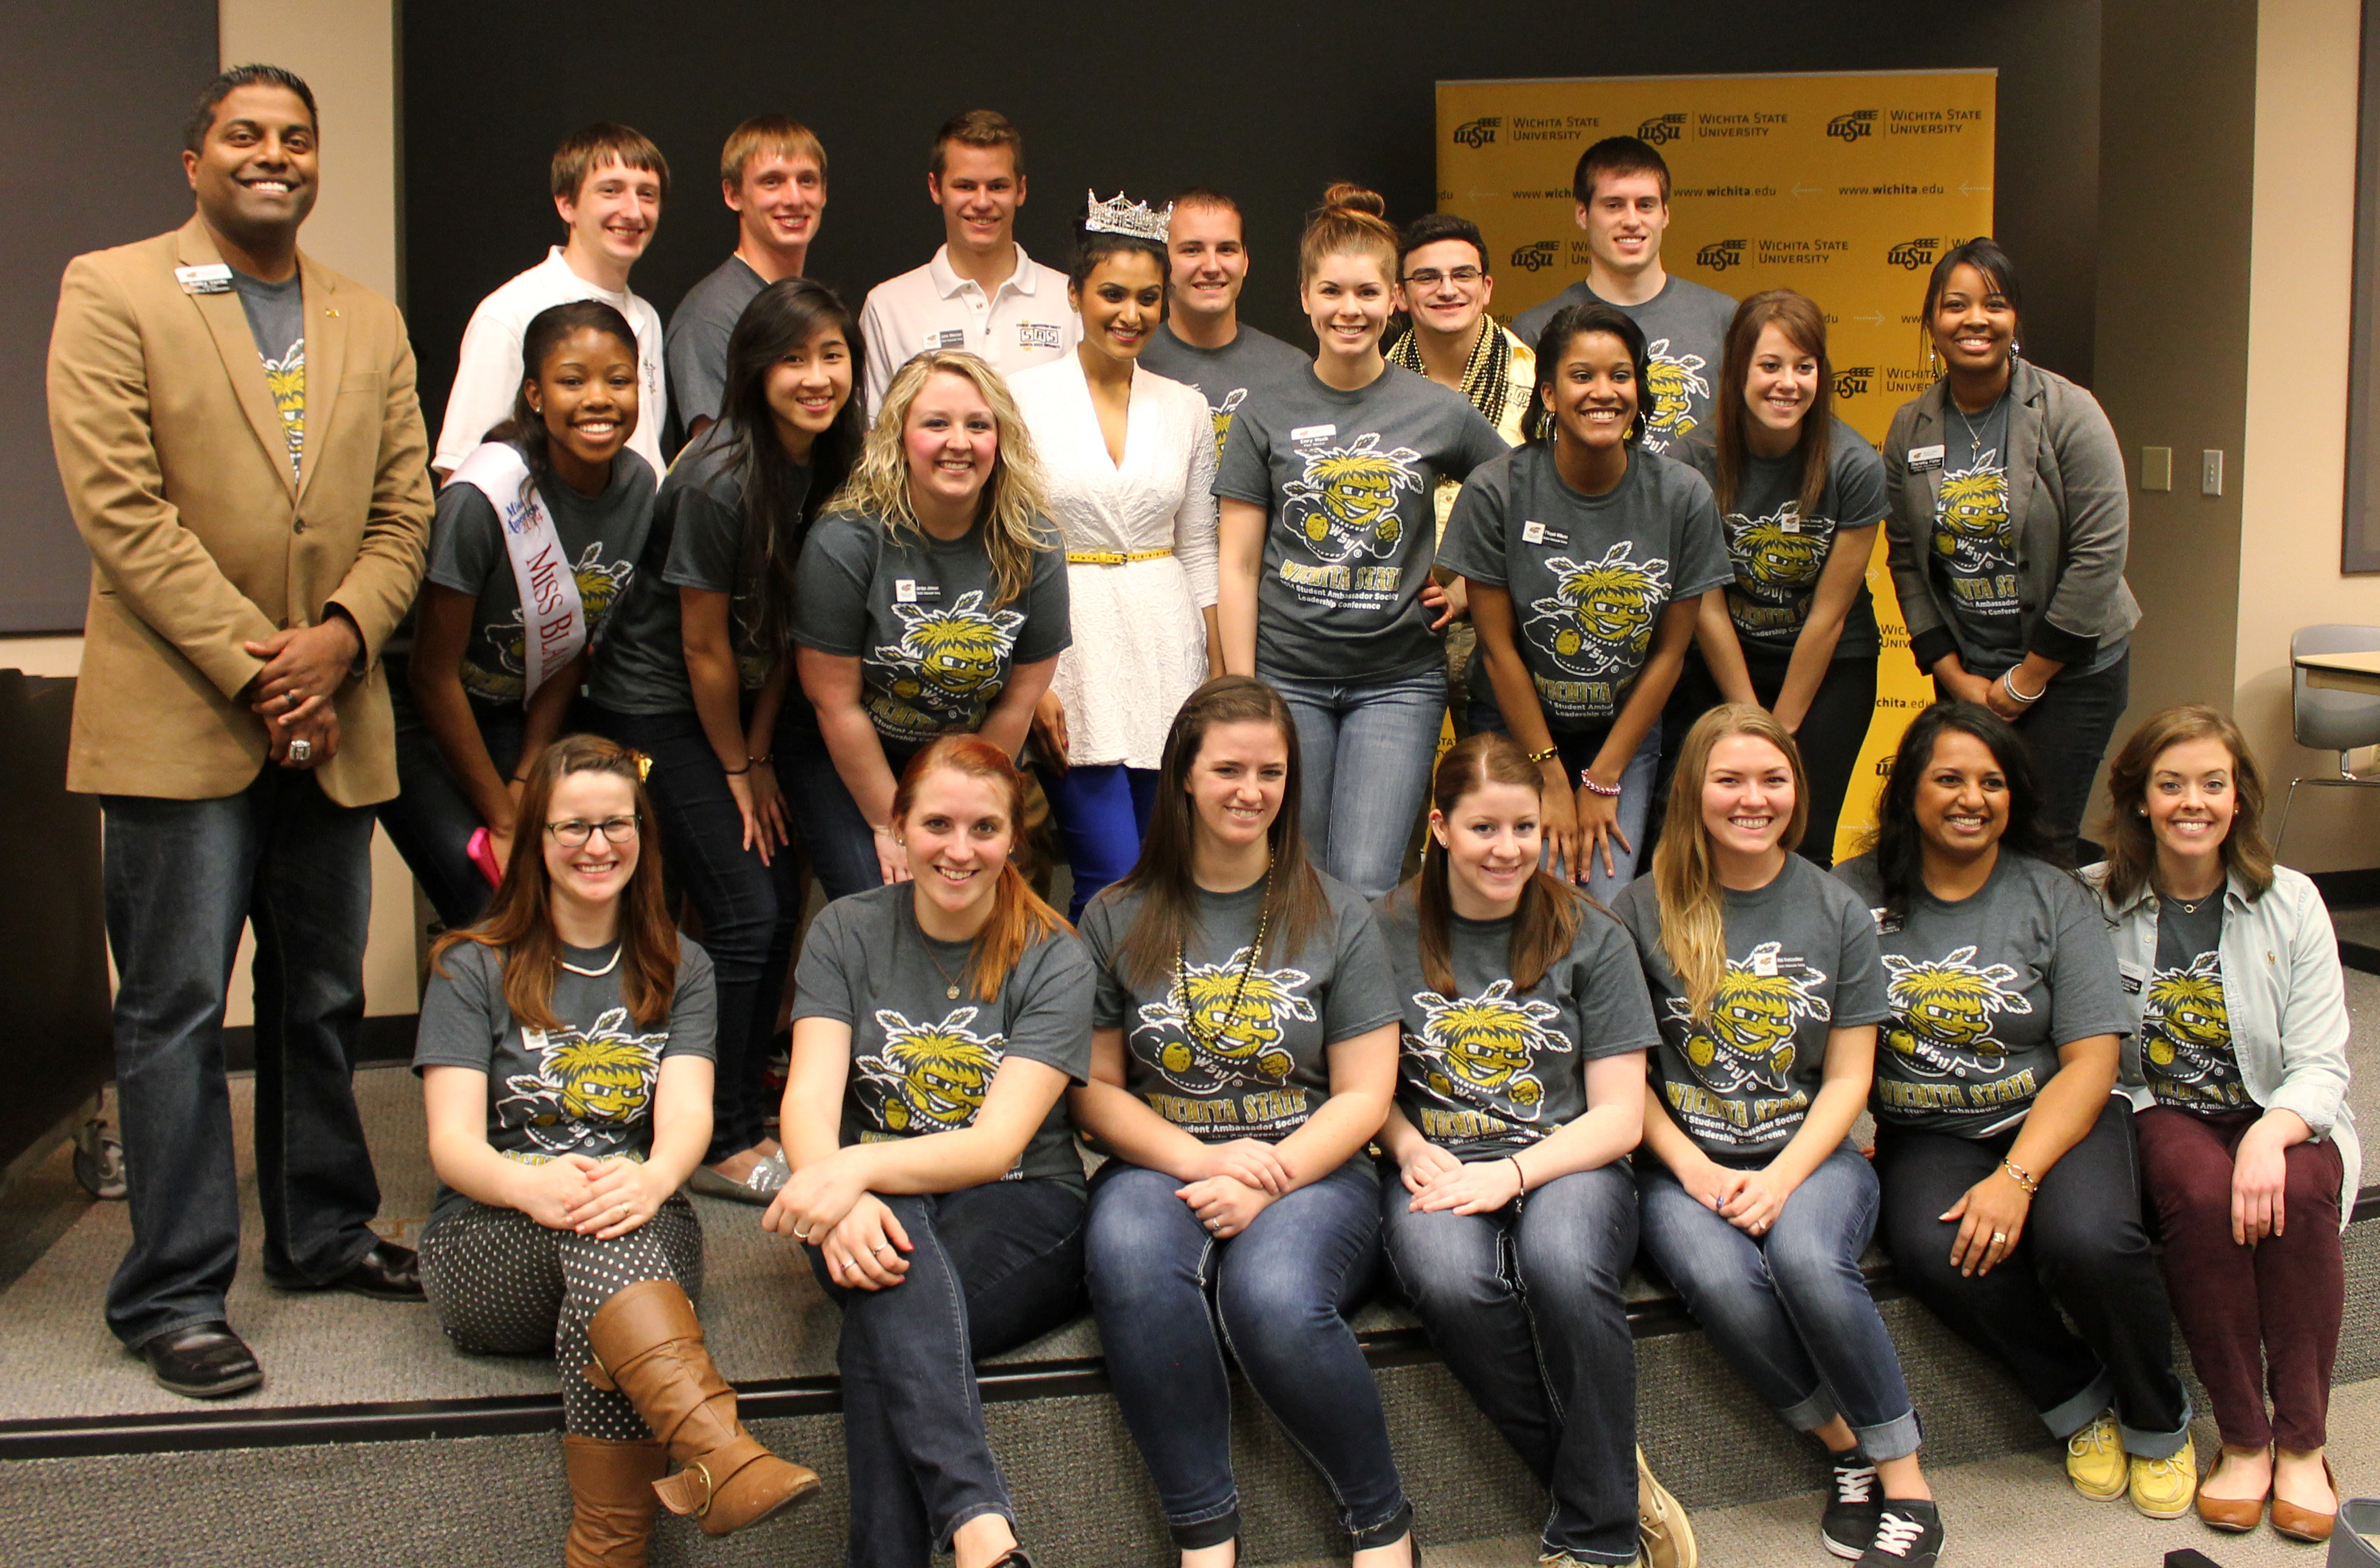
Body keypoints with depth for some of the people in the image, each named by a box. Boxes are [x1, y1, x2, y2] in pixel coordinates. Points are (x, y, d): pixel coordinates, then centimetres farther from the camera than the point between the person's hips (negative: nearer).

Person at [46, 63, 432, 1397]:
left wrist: (339, 638, -9)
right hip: (181, 714, -5)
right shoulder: (111, 293, -1)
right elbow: (119, 505, -9)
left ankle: (326, 1235, 29)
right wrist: (248, 668, -14)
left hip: (333, 717, 5)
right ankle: (175, 1297, 7)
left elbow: (404, 510, 9)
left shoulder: (371, 323, 14)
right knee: (179, 1009, -2)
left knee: (324, 998, 14)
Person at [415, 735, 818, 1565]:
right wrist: (530, 1185, -29)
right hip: (488, 1246, -1)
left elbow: (688, 1113, -3)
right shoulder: (473, 968, 8)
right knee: (591, 1226, -36)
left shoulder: (678, 969, 14)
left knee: (618, 1222, -36)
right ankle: (721, 1449, -58)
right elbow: (452, 1141, -5)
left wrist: (653, 1178, -29)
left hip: (648, 1233, 1)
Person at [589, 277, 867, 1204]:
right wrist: (739, 770, -6)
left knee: (782, 904, 7)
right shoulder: (721, 482, -25)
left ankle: (744, 1117, 23)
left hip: (742, 706, 7)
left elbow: (785, 624, 3)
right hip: (656, 706, -7)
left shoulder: (831, 464, -3)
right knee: (743, 916, -8)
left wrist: (761, 754, 2)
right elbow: (704, 648, -17)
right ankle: (718, 1146, 6)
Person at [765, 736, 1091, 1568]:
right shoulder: (846, 931, 5)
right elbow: (811, 1099, -7)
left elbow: (997, 1142, -14)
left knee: (878, 1335, -33)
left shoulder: (1055, 961, -3)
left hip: (1020, 1218, -1)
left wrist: (863, 1167, -32)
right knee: (885, 1247, -36)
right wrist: (840, 1198, -30)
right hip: (878, 1213, 2)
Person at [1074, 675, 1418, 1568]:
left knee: (1274, 1298, -34)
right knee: (1132, 1259, -35)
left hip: (1311, 1171, -1)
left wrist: (1268, 1181, -13)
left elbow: (1363, 1097, 3)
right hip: (1159, 1165, 1)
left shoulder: (1334, 917, 7)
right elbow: (1095, 1090, 7)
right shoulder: (1118, 920, 8)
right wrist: (1205, 1160, -10)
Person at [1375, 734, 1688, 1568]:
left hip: (1565, 1162, 0)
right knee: (1451, 1282, -35)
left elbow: (1620, 1116, 1)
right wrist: (1411, 1150, -9)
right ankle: (1619, 1485, -15)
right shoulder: (1388, 933, 4)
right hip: (1438, 1167, 1)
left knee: (1565, 1268, -36)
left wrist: (1512, 1173, -14)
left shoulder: (1590, 938, 4)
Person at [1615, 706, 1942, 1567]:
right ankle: (1847, 1447, -8)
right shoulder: (1643, 909, 1)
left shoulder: (1836, 912, 6)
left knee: (1806, 1260, -32)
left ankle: (1902, 1469, -13)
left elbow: (1848, 1077, 4)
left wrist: (1780, 1179, -11)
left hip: (1809, 1153, 0)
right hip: (1685, 1162, 0)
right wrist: (1696, 1172, -11)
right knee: (1720, 1279, -32)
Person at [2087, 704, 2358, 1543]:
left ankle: (2302, 1442, -16)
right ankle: (2243, 1437, -18)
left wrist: (2271, 1134, -27)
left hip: (2281, 1117, 1)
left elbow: (2320, 1064, -7)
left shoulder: (2290, 902, -1)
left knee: (2299, 1191, -32)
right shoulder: (2094, 901, -3)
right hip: (2160, 1116, -1)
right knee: (2201, 1188, -33)